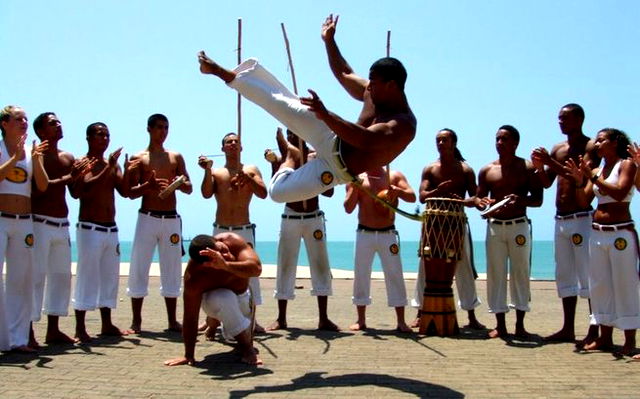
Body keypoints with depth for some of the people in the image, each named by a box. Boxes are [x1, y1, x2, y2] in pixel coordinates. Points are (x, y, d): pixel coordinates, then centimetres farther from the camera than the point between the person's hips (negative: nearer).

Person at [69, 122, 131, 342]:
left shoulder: (112, 165, 14)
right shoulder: (82, 163, -5)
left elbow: (124, 192, 5)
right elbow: (80, 191, -22)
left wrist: (126, 172, -13)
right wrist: (108, 169, -22)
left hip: (111, 229, 7)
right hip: (89, 229, -7)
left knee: (110, 276, 10)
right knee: (87, 276, -6)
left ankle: (107, 324, 18)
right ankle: (80, 328, -2)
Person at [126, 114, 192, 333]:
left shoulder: (176, 157, 12)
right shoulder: (139, 158, 4)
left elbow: (189, 189, 11)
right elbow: (131, 192, -2)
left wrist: (181, 183, -12)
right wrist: (148, 185, -22)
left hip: (171, 219, 3)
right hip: (147, 218, -3)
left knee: (172, 269, 6)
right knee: (139, 268, -3)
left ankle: (172, 320, 12)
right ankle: (136, 320, 6)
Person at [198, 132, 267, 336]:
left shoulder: (251, 170, 8)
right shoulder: (216, 172, 9)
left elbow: (263, 193, -4)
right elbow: (206, 194, -6)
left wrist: (246, 178, -18)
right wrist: (207, 171, -18)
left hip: (245, 230, 0)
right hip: (220, 230, 0)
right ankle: (212, 320, 7)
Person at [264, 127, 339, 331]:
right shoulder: (282, 158, 2)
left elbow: (329, 192, 0)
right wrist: (274, 163, -19)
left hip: (314, 219, 1)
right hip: (290, 219, 0)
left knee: (321, 265, 0)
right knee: (285, 266, 1)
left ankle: (323, 318, 6)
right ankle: (281, 318, 7)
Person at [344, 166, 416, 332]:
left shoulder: (394, 176, 5)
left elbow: (412, 197, -5)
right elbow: (348, 208, -3)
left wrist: (397, 190, -25)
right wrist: (355, 187, -17)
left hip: (388, 235, 0)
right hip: (364, 235, 0)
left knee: (395, 275, -2)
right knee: (361, 275, 3)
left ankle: (401, 321, 3)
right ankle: (361, 320, 13)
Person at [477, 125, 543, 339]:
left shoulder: (527, 168, 2)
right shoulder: (487, 171, 8)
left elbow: (538, 199, -1)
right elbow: (479, 199, 11)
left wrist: (521, 199, -21)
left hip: (519, 226, -2)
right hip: (494, 226, 2)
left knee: (520, 273, 1)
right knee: (495, 274, 2)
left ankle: (520, 324, 9)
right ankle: (500, 324, 8)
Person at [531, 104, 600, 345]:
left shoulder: (590, 147, -5)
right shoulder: (557, 149, 15)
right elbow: (547, 183, 14)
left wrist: (552, 163, -21)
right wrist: (540, 167, -5)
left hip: (581, 218, -7)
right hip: (560, 219, 7)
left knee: (588, 275, -6)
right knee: (565, 276, 10)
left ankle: (595, 331, -2)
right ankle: (568, 329, 16)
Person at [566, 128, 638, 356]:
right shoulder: (596, 171, 14)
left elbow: (620, 193, -18)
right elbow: (584, 202, 9)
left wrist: (592, 177, -19)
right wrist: (579, 181, -6)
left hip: (621, 233, -6)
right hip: (597, 233, 6)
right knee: (600, 286, 7)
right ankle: (605, 337, 14)